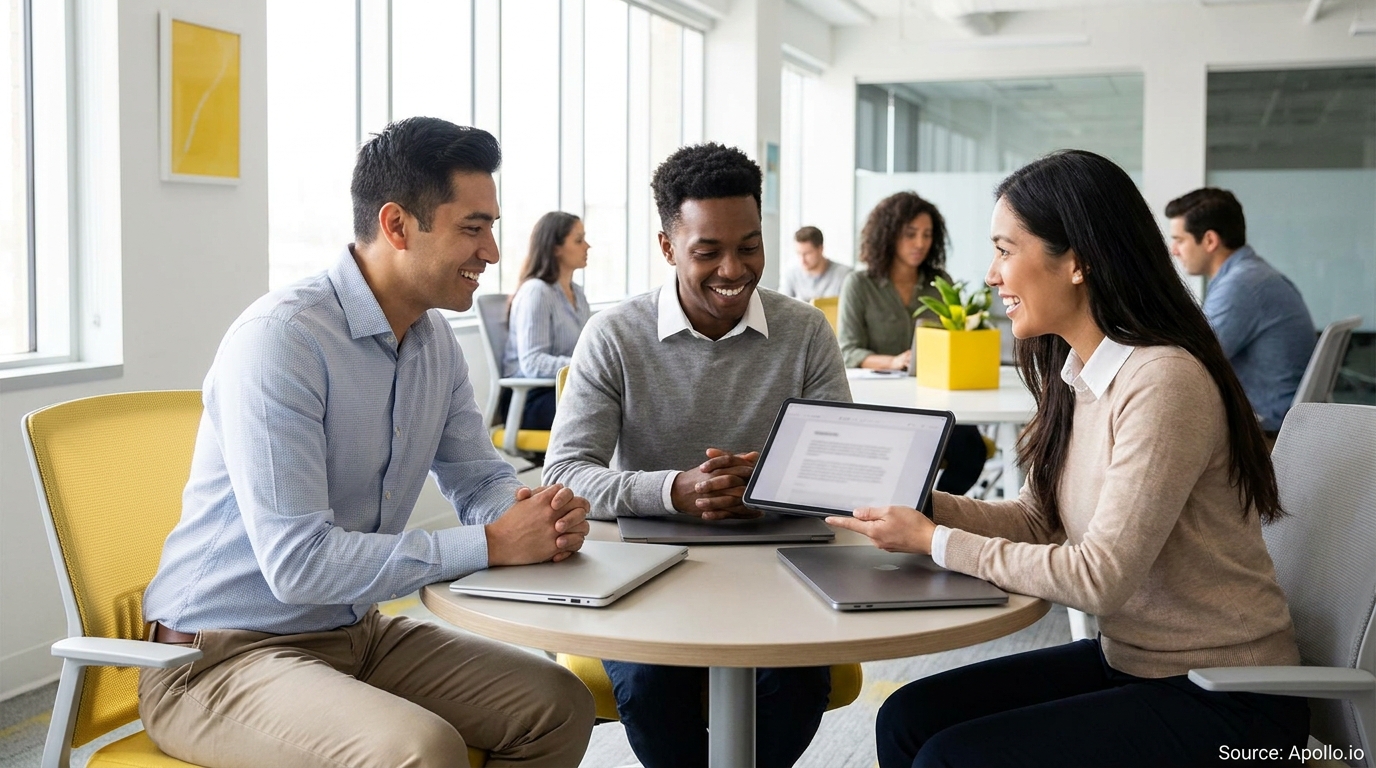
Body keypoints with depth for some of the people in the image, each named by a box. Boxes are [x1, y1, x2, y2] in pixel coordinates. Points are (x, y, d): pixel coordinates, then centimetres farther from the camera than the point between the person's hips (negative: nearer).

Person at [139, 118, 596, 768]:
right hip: (222, 657, -8)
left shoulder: (435, 340, 5)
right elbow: (296, 563, -28)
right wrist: (491, 544, -25)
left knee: (560, 704, 1)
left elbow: (480, 479, 14)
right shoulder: (280, 338, -23)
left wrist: (538, 514, -11)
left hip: (357, 633, 8)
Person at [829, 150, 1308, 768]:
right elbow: (1037, 519, 9)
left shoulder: (1163, 383, -24)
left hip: (1222, 700, -8)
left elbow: (1099, 578, -25)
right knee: (907, 719, -3)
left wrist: (935, 542, -17)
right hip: (1126, 661, 8)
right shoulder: (1074, 375, 5)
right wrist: (915, 504, -5)